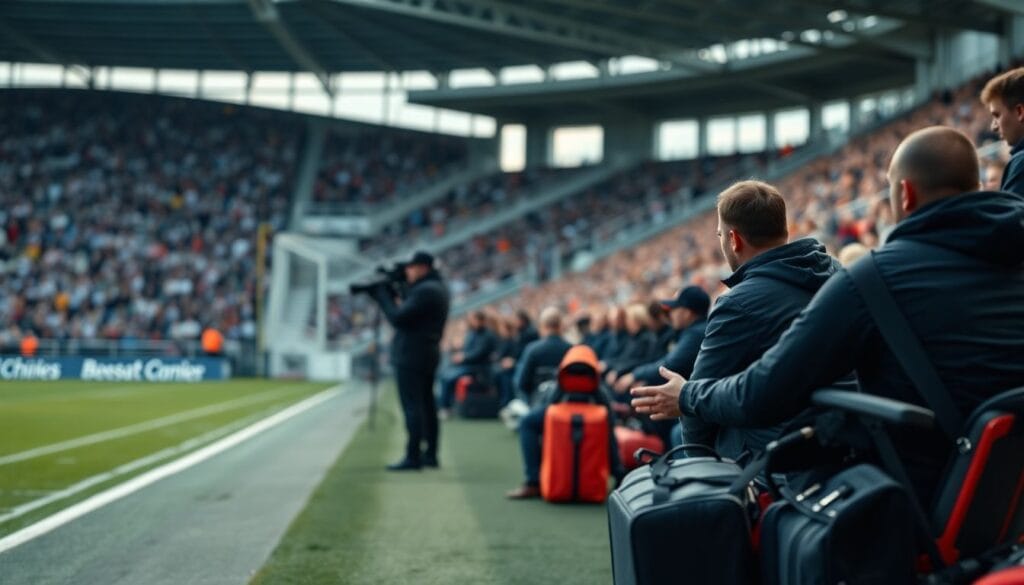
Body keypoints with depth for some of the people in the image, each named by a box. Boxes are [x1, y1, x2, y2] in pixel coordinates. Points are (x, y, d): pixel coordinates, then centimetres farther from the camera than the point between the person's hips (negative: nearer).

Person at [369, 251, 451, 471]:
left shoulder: (424, 291, -17)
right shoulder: (439, 288, 15)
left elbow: (398, 318, -19)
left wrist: (382, 294, -8)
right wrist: (390, 293, 4)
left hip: (411, 356, -10)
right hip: (429, 354, 10)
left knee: (412, 407, -9)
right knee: (426, 405, 13)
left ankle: (413, 456, -9)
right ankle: (430, 454, 17)